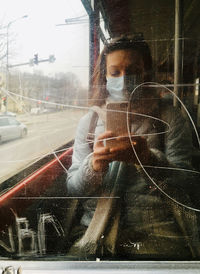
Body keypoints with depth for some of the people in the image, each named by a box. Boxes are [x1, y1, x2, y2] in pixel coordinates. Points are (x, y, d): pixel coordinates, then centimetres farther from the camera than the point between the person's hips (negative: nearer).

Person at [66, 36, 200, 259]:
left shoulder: (169, 118, 4)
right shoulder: (90, 121, 8)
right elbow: (73, 188, 4)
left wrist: (148, 159, -26)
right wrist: (95, 164, -19)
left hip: (159, 228, -1)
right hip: (97, 228, 2)